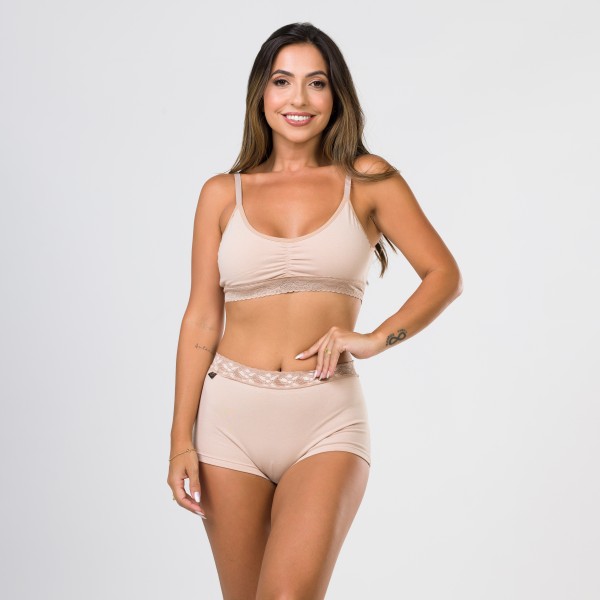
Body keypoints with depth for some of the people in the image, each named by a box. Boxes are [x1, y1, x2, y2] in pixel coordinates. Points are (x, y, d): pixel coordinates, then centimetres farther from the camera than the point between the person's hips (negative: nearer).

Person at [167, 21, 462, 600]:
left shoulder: (367, 180, 4)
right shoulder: (223, 193, 7)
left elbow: (444, 275, 7)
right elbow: (201, 319, 6)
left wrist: (376, 338, -9)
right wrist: (181, 439, 0)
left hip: (327, 421, -2)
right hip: (231, 417, 2)